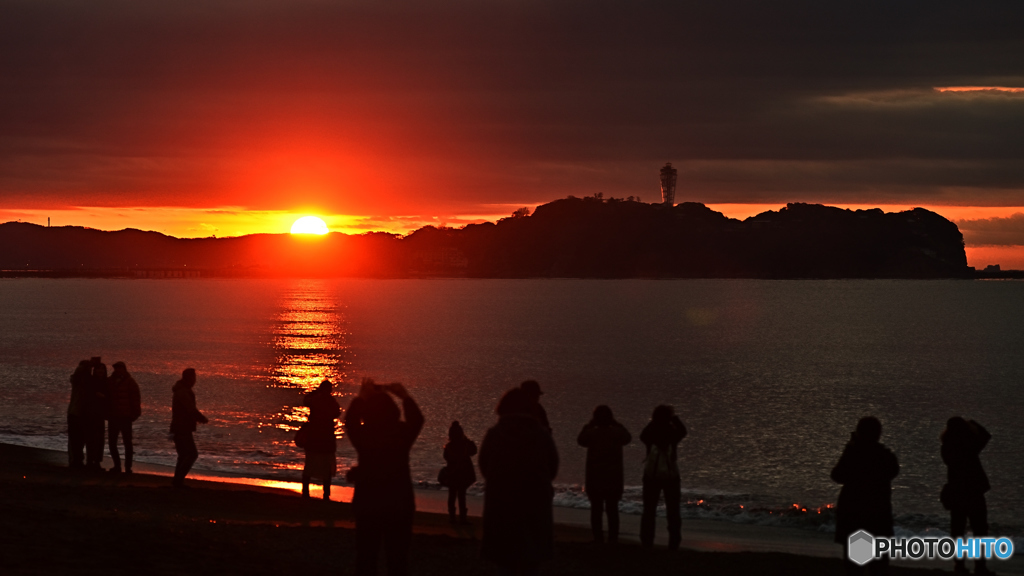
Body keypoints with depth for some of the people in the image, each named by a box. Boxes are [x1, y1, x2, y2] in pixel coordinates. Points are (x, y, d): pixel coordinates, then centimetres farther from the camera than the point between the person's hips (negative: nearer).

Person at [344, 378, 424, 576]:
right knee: (398, 559, 9)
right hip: (400, 505, 0)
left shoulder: (362, 434, -13)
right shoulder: (403, 433, -13)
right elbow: (417, 420, 6)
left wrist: (361, 397, 12)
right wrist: (405, 397, 7)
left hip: (368, 504, 0)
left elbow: (350, 420, 7)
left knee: (366, 559, 11)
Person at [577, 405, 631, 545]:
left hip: (594, 478, -1)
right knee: (612, 509, 7)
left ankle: (598, 538, 2)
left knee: (596, 509, 5)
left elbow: (580, 440, 14)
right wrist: (616, 424, 14)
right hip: (614, 478, 1)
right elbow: (628, 438, 17)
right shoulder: (616, 432, -6)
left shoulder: (591, 433, -7)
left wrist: (589, 425, 15)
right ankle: (612, 538, 4)